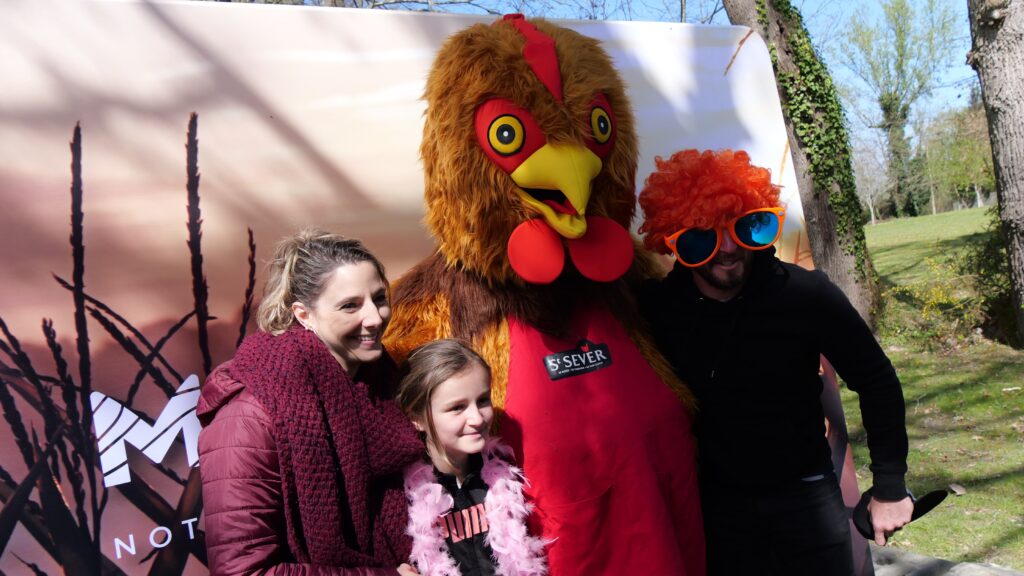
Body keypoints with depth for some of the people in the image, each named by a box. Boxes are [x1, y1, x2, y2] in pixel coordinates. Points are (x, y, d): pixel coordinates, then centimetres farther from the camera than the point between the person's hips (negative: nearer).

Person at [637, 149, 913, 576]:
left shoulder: (806, 295, -16)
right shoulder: (654, 308, -14)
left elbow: (877, 383, -5)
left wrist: (890, 488, -2)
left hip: (806, 493, 0)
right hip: (713, 504, 1)